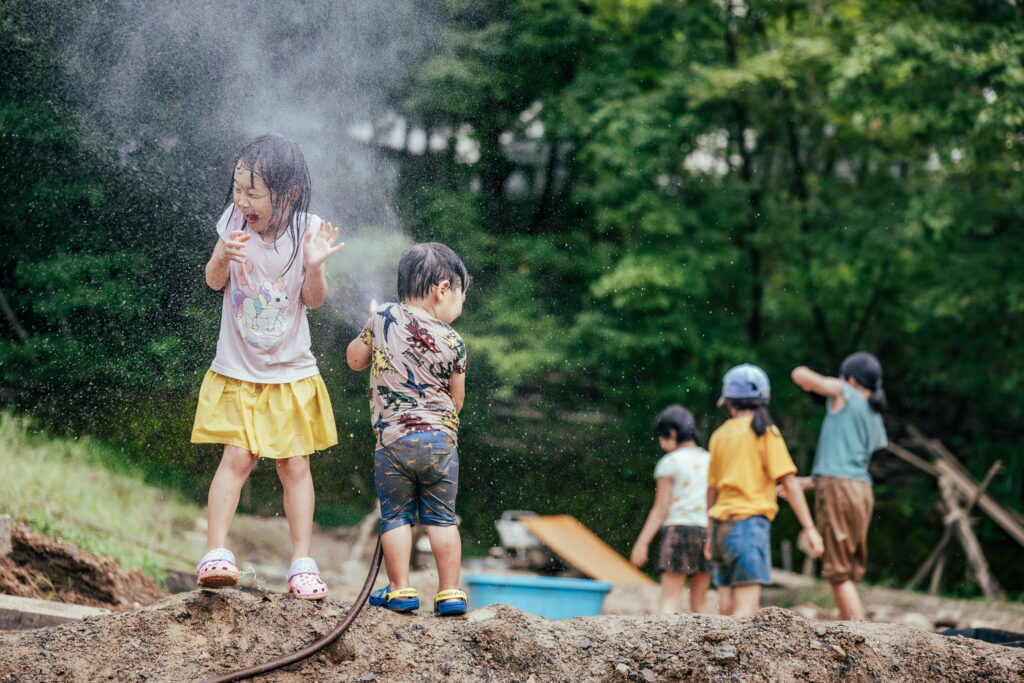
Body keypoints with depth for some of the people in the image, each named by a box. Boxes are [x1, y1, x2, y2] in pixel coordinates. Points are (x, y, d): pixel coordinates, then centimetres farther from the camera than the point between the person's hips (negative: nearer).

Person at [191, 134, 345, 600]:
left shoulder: (306, 231, -10)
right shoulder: (234, 221, -8)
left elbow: (314, 300, -6)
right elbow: (214, 282, 0)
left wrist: (314, 265, -25)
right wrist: (223, 256, -20)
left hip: (291, 372, 0)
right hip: (238, 370, 0)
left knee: (294, 464, 4)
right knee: (237, 458, -9)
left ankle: (302, 564, 10)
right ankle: (215, 553, -5)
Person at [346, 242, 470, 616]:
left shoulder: (382, 319, -1)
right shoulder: (452, 341, -4)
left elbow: (355, 359, 13)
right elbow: (456, 400, 5)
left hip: (392, 438, 0)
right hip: (440, 438, 0)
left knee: (395, 516, 10)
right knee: (441, 518, 9)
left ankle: (400, 590, 9)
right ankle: (449, 593, 11)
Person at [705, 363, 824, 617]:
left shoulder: (719, 435, 13)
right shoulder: (764, 431, -2)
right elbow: (788, 482, -8)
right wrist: (809, 528, -7)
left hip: (722, 523, 6)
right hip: (750, 521, -6)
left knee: (727, 609, 5)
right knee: (746, 609, -12)